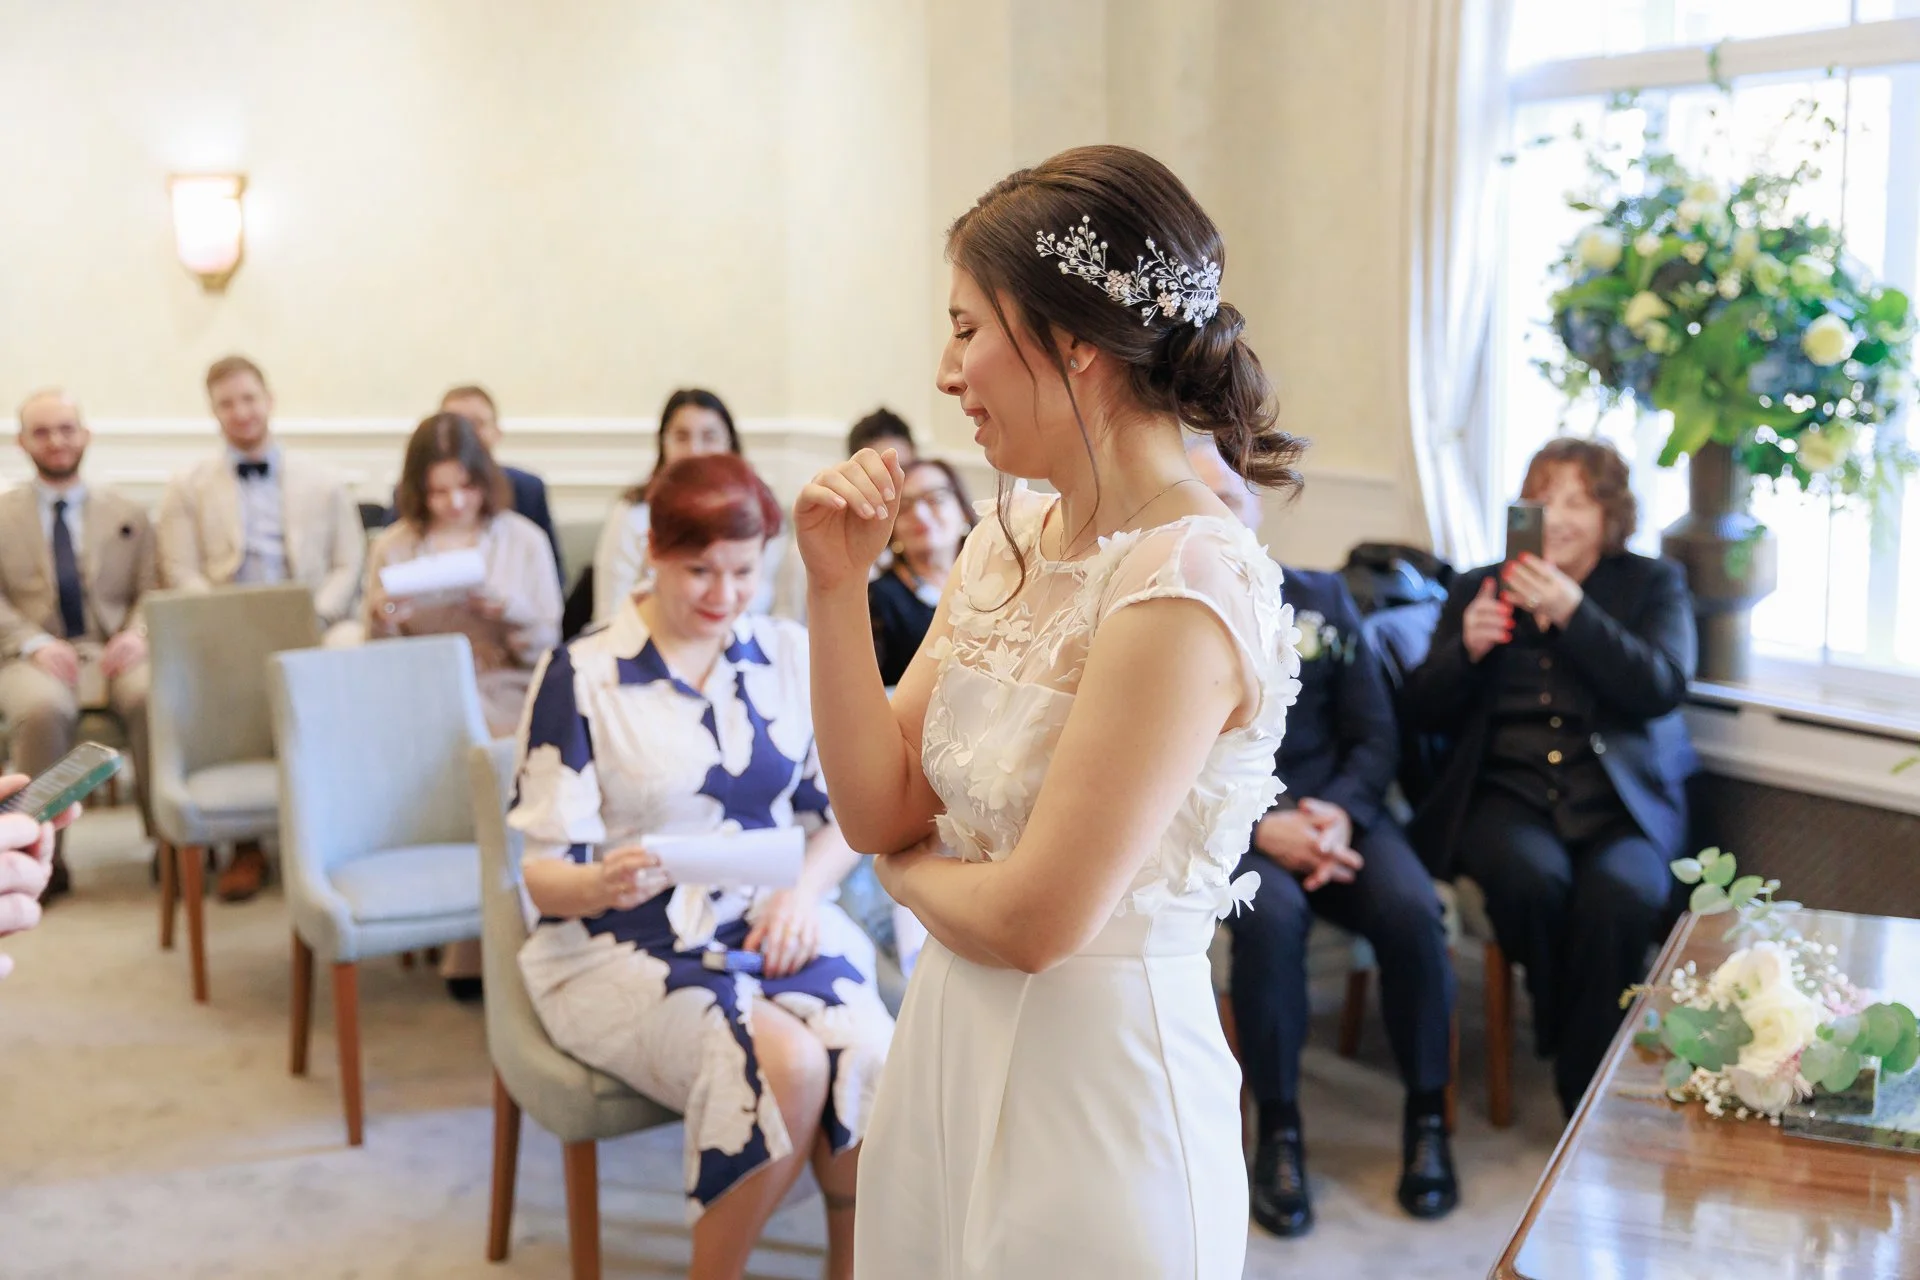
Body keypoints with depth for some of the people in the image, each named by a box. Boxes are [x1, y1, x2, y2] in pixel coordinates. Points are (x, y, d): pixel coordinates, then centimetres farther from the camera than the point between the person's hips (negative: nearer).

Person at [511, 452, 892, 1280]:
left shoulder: (790, 655, 7)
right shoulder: (582, 677, -4)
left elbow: (843, 808, 11)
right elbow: (545, 872, -5)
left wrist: (807, 889, -10)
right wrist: (602, 882, -29)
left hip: (774, 925, 3)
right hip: (626, 946, -3)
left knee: (872, 1059, -28)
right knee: (785, 1064, -31)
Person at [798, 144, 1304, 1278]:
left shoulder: (1185, 586, -22)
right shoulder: (1010, 543, 4)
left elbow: (1036, 919, -21)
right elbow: (878, 806, 3)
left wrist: (909, 870, -2)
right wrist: (838, 586, -6)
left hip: (1087, 1087, -8)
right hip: (949, 1045, 8)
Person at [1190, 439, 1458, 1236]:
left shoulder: (1322, 599, 10)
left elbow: (1375, 734, 6)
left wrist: (1341, 812, -14)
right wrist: (1261, 830, -20)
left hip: (1334, 812, 3)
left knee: (1411, 910, -26)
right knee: (1272, 916, -34)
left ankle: (1426, 1116, -6)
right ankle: (1279, 1128, -15)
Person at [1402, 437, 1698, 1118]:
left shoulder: (1654, 584, 13)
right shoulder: (1479, 588, 16)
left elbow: (1662, 689, -5)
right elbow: (1422, 709, 11)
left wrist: (1573, 614, -15)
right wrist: (1466, 648, -9)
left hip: (1619, 800, -1)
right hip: (1507, 793, 1)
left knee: (1618, 893, -33)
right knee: (1532, 877, -33)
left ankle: (1588, 1084, -17)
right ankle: (1558, 1033, -9)